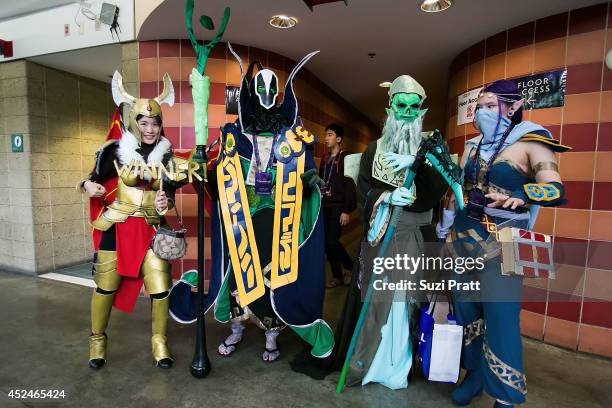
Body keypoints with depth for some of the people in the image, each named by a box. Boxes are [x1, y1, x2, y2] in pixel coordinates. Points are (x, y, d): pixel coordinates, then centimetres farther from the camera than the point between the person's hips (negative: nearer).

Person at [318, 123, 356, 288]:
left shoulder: (345, 158, -7)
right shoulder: (324, 159, 15)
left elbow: (350, 185, -13)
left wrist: (347, 210, -18)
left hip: (338, 207, -7)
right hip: (324, 207, 7)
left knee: (332, 241, -12)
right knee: (326, 243, 7)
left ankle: (352, 269, 12)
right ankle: (337, 276, 22)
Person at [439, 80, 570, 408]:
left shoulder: (531, 143, -6)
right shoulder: (473, 147, 11)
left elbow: (556, 190, -19)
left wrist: (523, 194, -39)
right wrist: (445, 223, 17)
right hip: (464, 238, 6)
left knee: (500, 317, 0)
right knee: (466, 307, 13)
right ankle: (475, 373, 34)